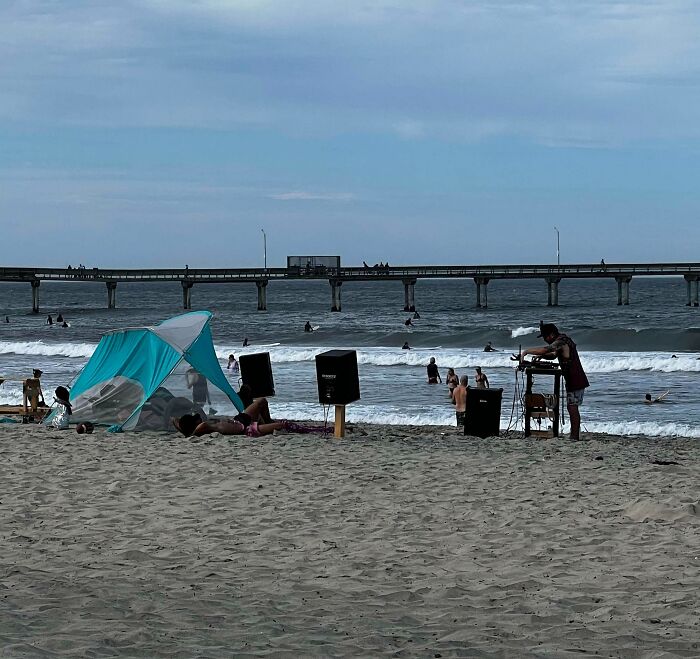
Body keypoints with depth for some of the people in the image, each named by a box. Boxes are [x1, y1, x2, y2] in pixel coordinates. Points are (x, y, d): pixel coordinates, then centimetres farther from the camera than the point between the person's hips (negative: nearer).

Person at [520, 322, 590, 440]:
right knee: (572, 408, 13)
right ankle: (574, 436, 16)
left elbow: (544, 350, -30)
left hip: (575, 381, -10)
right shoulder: (563, 341, 16)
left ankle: (574, 436, -9)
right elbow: (554, 355, 28)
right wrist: (541, 356, 10)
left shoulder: (561, 342, -17)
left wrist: (526, 352, -21)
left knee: (572, 408, -9)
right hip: (575, 381, 10)